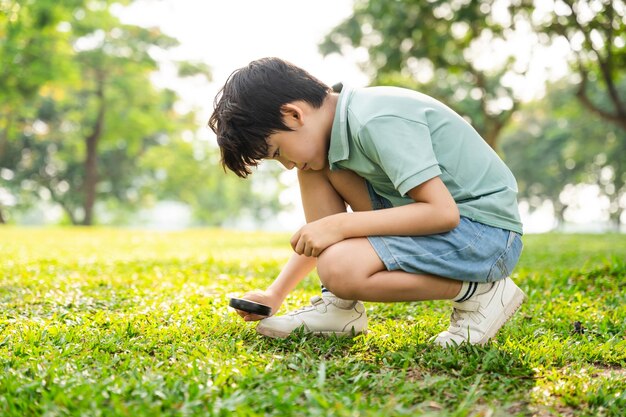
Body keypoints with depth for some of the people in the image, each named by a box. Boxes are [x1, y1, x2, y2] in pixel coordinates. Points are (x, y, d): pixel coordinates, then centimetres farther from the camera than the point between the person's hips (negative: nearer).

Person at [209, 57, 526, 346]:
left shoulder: (376, 121, -23)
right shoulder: (339, 125, 7)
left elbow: (443, 212, -28)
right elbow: (322, 231, 17)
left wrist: (339, 225, -23)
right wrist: (275, 293, 14)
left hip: (487, 231, -9)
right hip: (433, 217, 9)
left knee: (340, 268, -29)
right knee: (316, 169, 1)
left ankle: (480, 292, -9)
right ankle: (340, 307, 2)